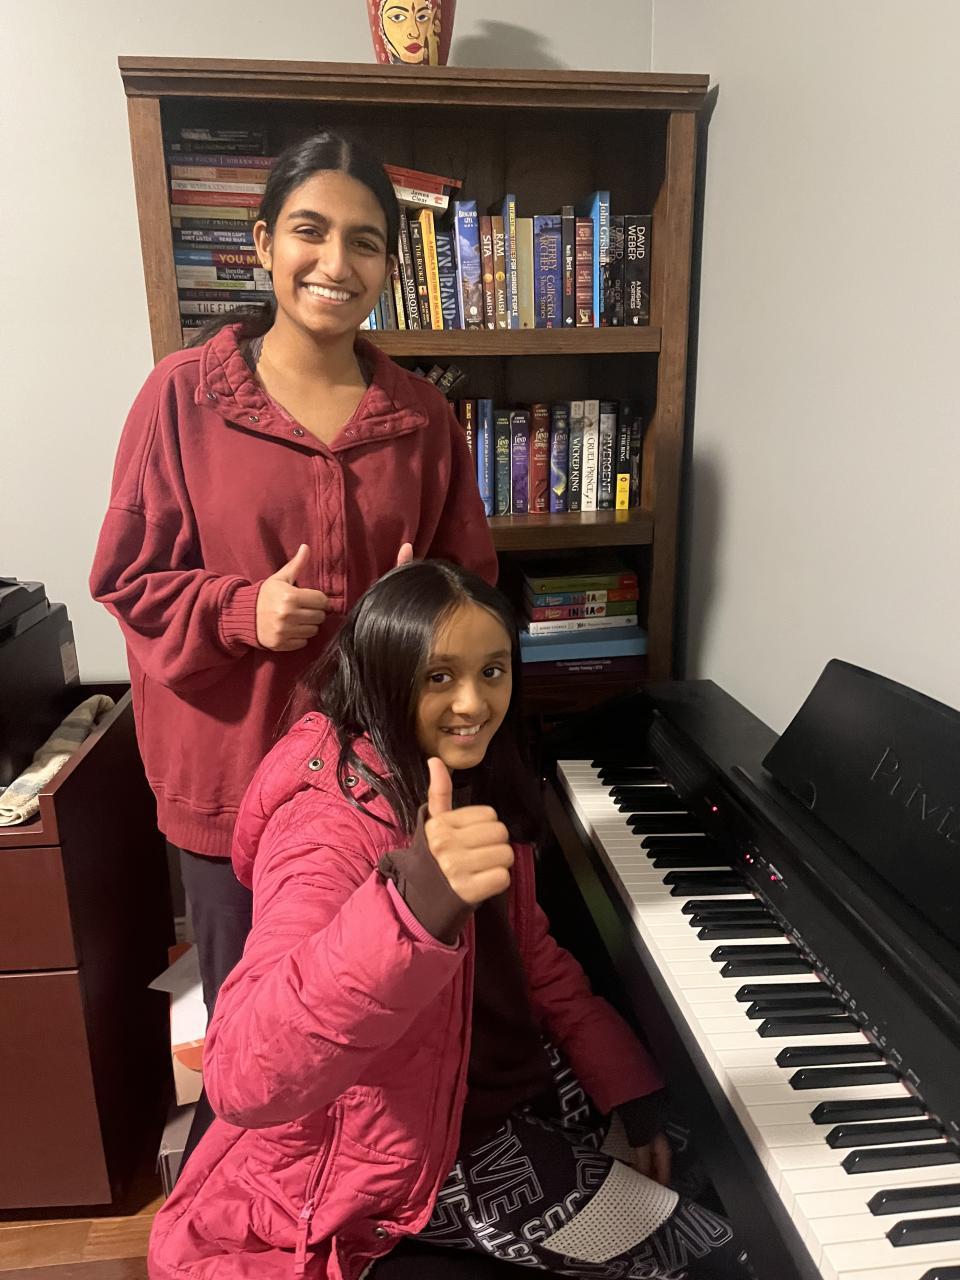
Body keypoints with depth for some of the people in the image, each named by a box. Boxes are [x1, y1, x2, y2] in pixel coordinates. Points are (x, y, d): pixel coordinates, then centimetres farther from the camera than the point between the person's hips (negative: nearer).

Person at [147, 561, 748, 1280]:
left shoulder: (477, 777, -4)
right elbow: (243, 1079, -42)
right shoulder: (331, 829, -30)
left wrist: (632, 1089, 4)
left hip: (519, 1076, 8)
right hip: (418, 1142, -7)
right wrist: (410, 908, -57)